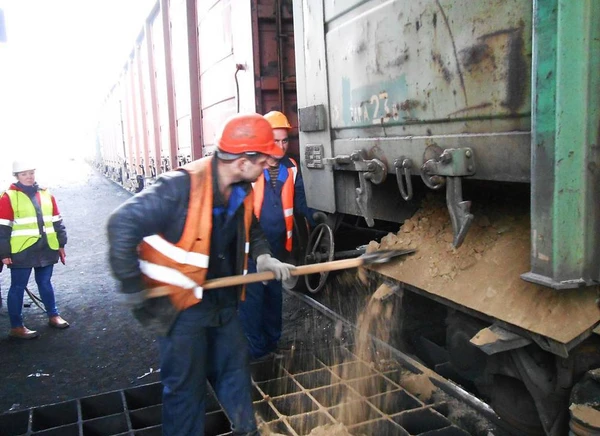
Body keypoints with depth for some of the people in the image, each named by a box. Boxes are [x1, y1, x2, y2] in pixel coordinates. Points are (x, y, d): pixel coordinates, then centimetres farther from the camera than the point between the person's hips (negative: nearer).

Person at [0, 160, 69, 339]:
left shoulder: (46, 195, 9)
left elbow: (57, 222, 15)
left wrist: (61, 244, 14)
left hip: (46, 249, 5)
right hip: (22, 251, -5)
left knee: (45, 283, 17)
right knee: (18, 287, 4)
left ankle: (53, 316, 31)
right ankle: (16, 327, 13)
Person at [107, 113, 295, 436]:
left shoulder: (242, 190, -3)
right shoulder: (181, 186, -28)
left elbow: (250, 227, 18)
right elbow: (122, 224, -27)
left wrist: (262, 255, -1)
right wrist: (132, 287, -23)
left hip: (223, 301, 8)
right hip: (182, 305, -7)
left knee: (235, 369, 21)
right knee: (186, 385, 7)